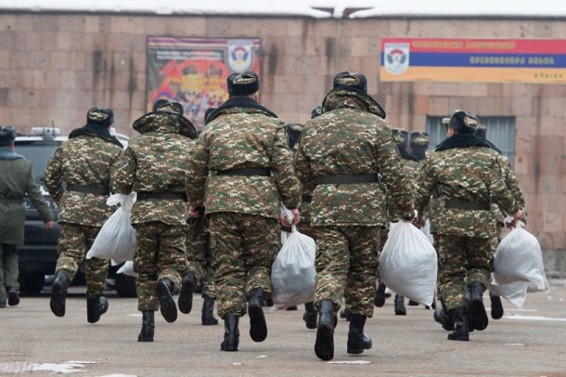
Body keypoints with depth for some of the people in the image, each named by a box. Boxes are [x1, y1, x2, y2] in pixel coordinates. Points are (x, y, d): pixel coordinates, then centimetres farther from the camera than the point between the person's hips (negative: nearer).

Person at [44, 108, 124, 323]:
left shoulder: (68, 146, 10)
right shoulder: (114, 150, -2)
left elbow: (50, 177, 12)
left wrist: (61, 199, 24)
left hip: (71, 207, 2)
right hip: (100, 208, -2)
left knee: (70, 251, 1)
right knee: (98, 257, 12)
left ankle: (62, 278, -33)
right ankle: (94, 304, 23)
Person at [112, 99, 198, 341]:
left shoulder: (138, 145, 11)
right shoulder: (189, 146, 11)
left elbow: (122, 182, 3)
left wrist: (128, 192, 25)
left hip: (145, 211, 1)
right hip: (177, 212, -1)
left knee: (145, 270, 11)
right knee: (172, 264, 7)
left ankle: (147, 325, 4)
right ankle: (166, 284, -30)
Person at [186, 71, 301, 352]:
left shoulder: (212, 126, 14)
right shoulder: (271, 124, 7)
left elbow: (196, 170, 17)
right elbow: (284, 168, 0)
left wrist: (196, 202, 31)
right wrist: (293, 204, 5)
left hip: (221, 201, 1)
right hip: (261, 201, -1)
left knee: (227, 266, 5)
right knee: (262, 259, 12)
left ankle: (230, 323, -7)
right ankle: (256, 295, -18)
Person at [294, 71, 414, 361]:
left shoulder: (313, 126, 9)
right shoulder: (376, 125, 0)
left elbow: (302, 172, 17)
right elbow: (393, 173, -3)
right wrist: (406, 209, 6)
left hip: (326, 207, 1)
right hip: (365, 206, -1)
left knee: (330, 267, -3)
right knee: (364, 269, 13)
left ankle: (325, 314, -32)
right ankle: (356, 334, 20)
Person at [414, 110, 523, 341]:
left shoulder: (435, 158, 6)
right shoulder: (488, 157, 6)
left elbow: (422, 194, 9)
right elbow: (498, 191, -2)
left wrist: (418, 216, 28)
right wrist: (514, 211, 15)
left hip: (447, 221, -1)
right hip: (480, 221, 1)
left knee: (450, 273, 7)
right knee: (480, 264, 20)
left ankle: (459, 321, -8)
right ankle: (476, 290, -13)